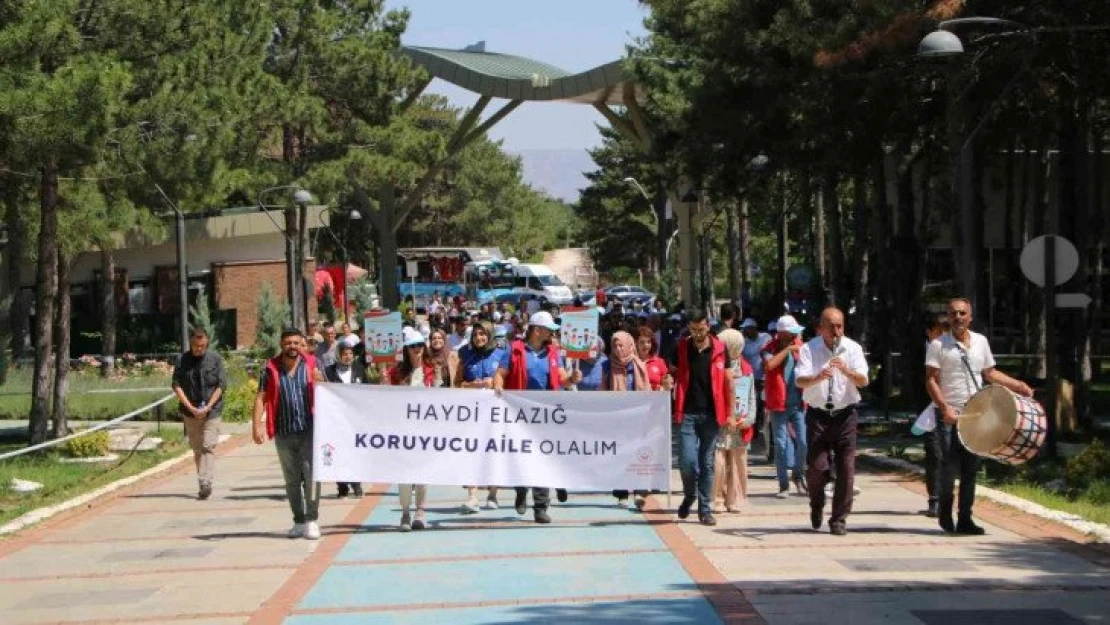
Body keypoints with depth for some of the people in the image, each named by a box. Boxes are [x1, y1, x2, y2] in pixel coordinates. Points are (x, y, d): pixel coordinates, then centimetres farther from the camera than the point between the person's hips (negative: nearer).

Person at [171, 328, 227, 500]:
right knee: (197, 449, 8)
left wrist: (207, 407, -11)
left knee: (208, 447, -12)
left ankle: (205, 483, -21)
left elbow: (221, 386, -2)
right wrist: (191, 408, -10)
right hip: (190, 412, 2)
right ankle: (204, 485, 15)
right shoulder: (182, 361, 2)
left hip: (212, 411, -2)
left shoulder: (215, 359, 0)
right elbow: (176, 386, -1)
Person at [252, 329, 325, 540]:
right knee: (291, 480, 9)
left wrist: (320, 382, -13)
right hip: (283, 433, 1)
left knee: (311, 474, -11)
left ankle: (311, 520, -9)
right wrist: (257, 425, -9)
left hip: (309, 430, -1)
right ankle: (299, 521, 18)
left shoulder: (311, 364, 5)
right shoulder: (271, 368, 3)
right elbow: (261, 397, 2)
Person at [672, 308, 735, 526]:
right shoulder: (681, 349, 4)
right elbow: (673, 376, 14)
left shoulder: (719, 349, 2)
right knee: (687, 461, -8)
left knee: (707, 463, 4)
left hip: (711, 414, 0)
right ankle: (689, 496, 20)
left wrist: (730, 413, 2)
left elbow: (728, 382, 5)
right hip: (687, 414, 0)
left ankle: (705, 509, 11)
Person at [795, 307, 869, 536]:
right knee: (818, 467, -6)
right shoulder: (808, 349, -1)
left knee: (846, 470, -2)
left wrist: (847, 371, -26)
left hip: (845, 414, 2)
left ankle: (839, 519, 8)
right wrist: (818, 377, -34)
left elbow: (863, 381, -7)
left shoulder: (853, 348, 3)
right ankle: (817, 507, 22)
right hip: (818, 415, -1)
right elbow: (800, 381, -14)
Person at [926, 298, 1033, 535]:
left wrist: (1017, 385, 7)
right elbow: (931, 380, -7)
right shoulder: (938, 345, -4)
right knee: (950, 464, -9)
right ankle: (944, 511, 12)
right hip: (949, 415, -4)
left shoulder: (980, 342, 9)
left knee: (971, 467, 5)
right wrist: (945, 408, -18)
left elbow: (989, 373, 19)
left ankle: (965, 519, 10)